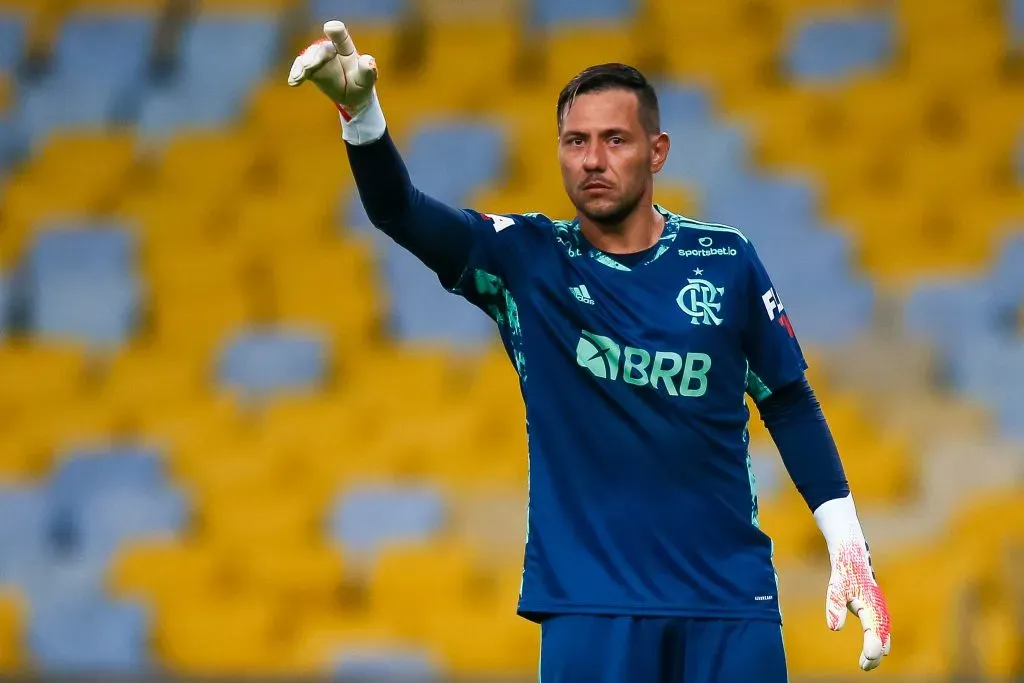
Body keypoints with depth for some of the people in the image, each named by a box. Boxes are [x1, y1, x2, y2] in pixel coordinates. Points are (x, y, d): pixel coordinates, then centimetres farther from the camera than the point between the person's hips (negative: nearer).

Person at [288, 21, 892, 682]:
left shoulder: (728, 261, 3)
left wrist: (848, 546, 7)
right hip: (589, 602, -1)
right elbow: (400, 211, -15)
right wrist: (360, 109, -33)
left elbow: (790, 402, 12)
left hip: (730, 602, 1)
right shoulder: (526, 261, 0)